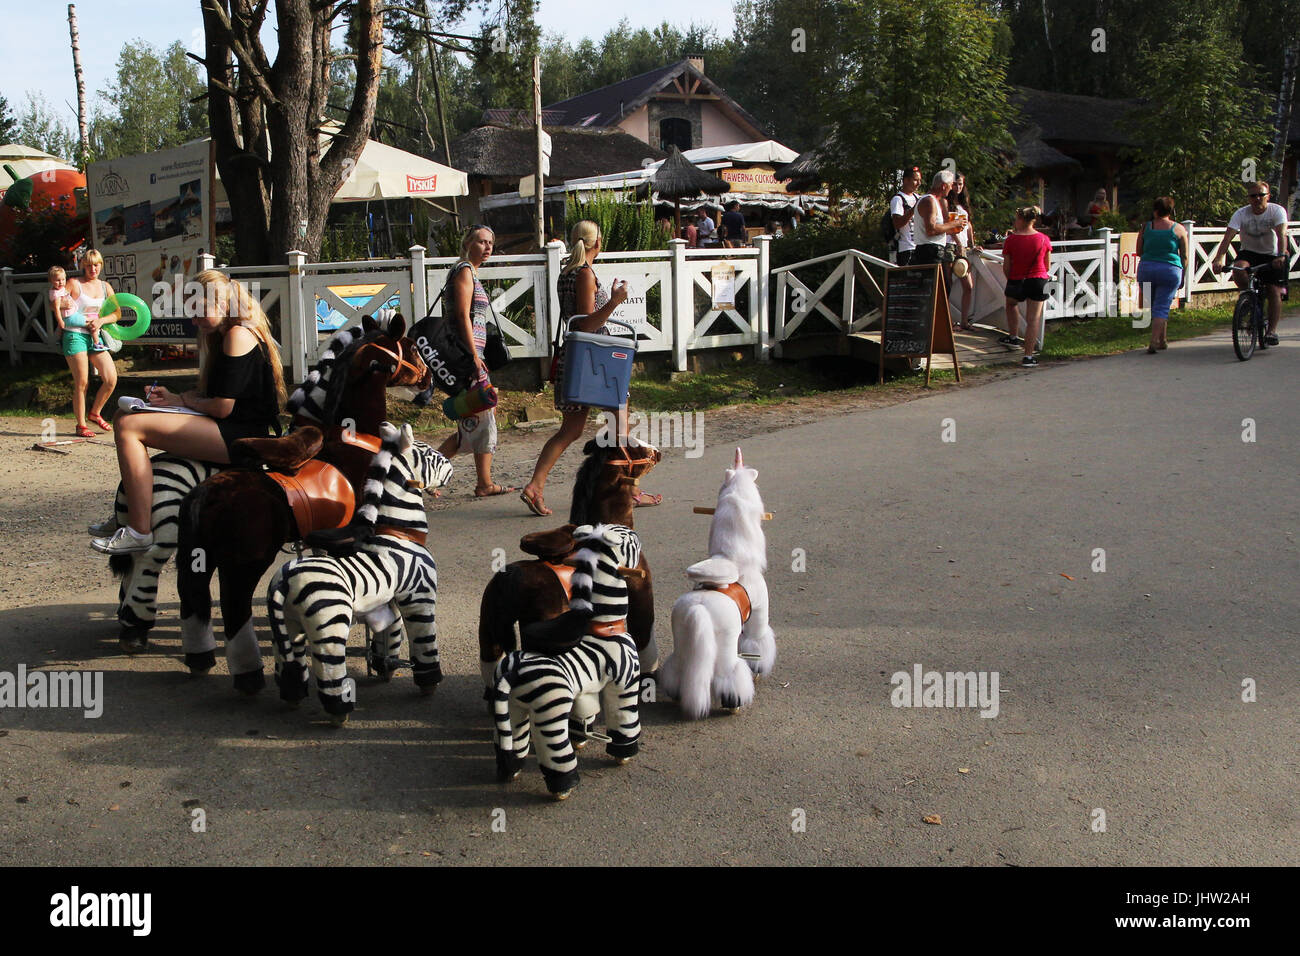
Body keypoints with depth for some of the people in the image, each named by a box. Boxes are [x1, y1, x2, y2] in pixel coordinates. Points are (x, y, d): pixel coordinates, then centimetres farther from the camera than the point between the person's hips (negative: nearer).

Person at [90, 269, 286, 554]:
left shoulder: (238, 335, -13)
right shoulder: (224, 335, 19)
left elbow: (222, 407, -18)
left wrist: (182, 400, 0)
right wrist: (171, 396, 6)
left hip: (241, 436, -11)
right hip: (232, 433, 11)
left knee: (129, 427, -17)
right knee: (125, 419, 18)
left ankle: (139, 531, -20)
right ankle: (128, 514, 19)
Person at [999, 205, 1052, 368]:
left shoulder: (1011, 240, -9)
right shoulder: (1043, 239, -4)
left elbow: (1006, 267, -4)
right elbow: (1047, 266, 4)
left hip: (1017, 280, 0)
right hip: (1038, 281, 0)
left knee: (1011, 303, 32)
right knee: (1033, 319, 2)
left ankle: (1013, 336, 40)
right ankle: (1028, 356, -1)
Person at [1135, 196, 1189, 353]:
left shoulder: (1146, 227, 4)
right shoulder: (1179, 229, 3)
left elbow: (1139, 252, 10)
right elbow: (1184, 256, 5)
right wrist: (1183, 277, 13)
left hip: (1146, 269, 2)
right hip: (1170, 270, -2)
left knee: (1154, 306, 17)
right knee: (1162, 308, -1)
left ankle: (1163, 340, 25)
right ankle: (1153, 343, -13)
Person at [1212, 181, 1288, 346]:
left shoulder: (1277, 211, -15)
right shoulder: (1241, 214, -13)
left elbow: (1282, 235, -29)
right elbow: (1227, 237, -24)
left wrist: (1281, 256, -47)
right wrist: (1218, 259, -40)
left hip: (1271, 255, -1)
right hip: (1249, 253, 1)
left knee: (1275, 291, -12)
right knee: (1238, 270, -32)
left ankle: (1272, 331, -5)